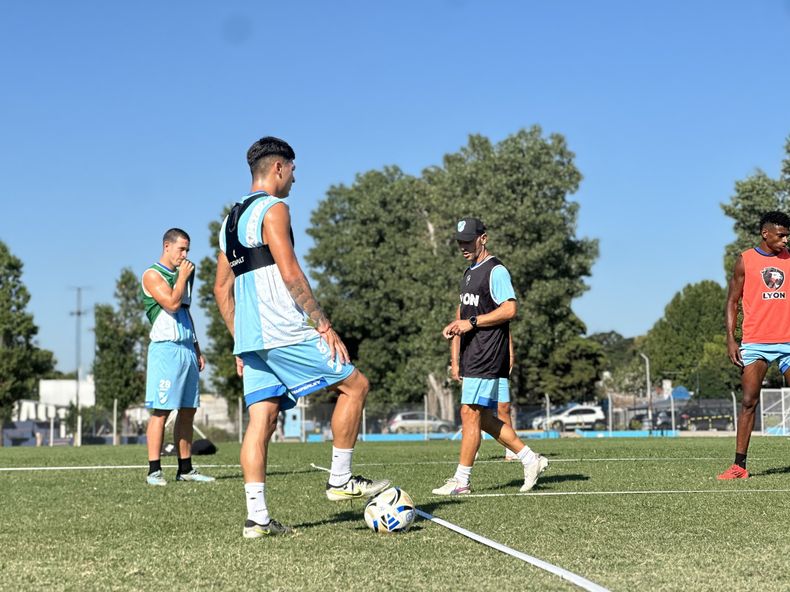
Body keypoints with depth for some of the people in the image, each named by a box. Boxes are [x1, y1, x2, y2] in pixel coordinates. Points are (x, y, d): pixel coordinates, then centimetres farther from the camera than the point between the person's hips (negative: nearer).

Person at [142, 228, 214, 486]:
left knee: (188, 411, 8)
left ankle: (185, 469, 13)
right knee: (160, 411, -9)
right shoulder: (152, 275, -4)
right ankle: (154, 470, -8)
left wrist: (197, 349, 21)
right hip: (166, 348, -8)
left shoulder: (181, 275, 20)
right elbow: (172, 303, -18)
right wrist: (183, 277, -5)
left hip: (186, 349, 8)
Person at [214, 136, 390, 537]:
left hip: (250, 338, 9)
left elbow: (221, 289, 22)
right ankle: (340, 479, 4)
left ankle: (257, 517, 0)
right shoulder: (273, 208, -6)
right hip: (284, 333, -9)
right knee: (355, 384, 2)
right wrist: (324, 326, -13)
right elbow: (290, 274, -16)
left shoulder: (231, 220, 21)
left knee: (262, 419, 5)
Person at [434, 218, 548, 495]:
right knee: (482, 418, 9)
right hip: (471, 358, 10)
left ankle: (461, 480, -6)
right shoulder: (468, 274, 21)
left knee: (470, 413, -10)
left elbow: (510, 309, -18)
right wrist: (455, 359, 17)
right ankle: (530, 459, 18)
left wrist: (472, 322, -17)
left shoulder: (496, 270, -8)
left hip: (488, 357, -10)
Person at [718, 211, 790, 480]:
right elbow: (732, 301, 5)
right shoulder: (745, 260, 4)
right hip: (755, 343, -2)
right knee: (749, 401, -3)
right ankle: (739, 465, 0)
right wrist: (730, 340, -4)